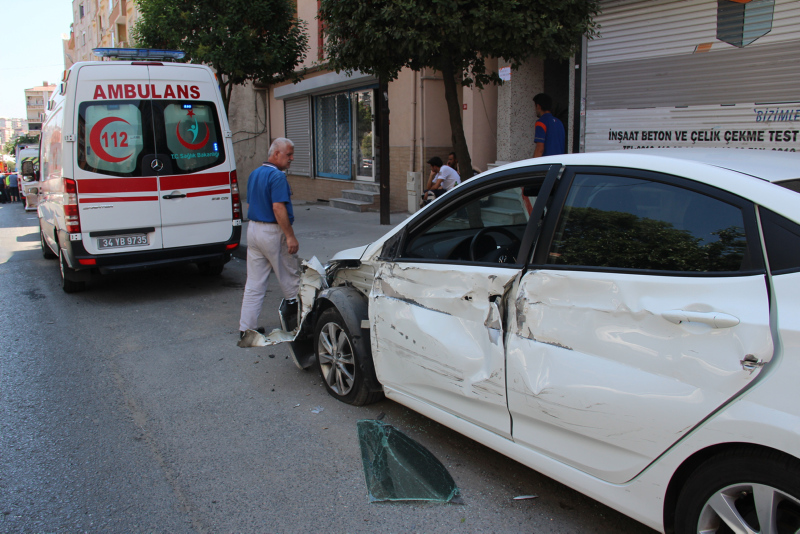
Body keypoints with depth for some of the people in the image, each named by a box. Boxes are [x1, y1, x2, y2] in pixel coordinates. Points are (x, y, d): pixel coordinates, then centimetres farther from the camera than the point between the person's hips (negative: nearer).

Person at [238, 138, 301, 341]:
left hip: (253, 229, 9)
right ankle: (296, 305, 26)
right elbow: (278, 207, -22)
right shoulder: (277, 176, -16)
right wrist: (290, 236, -21)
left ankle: (246, 327, 10)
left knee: (254, 283, 9)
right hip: (273, 232, -8)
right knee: (290, 277, 11)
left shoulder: (254, 174, 13)